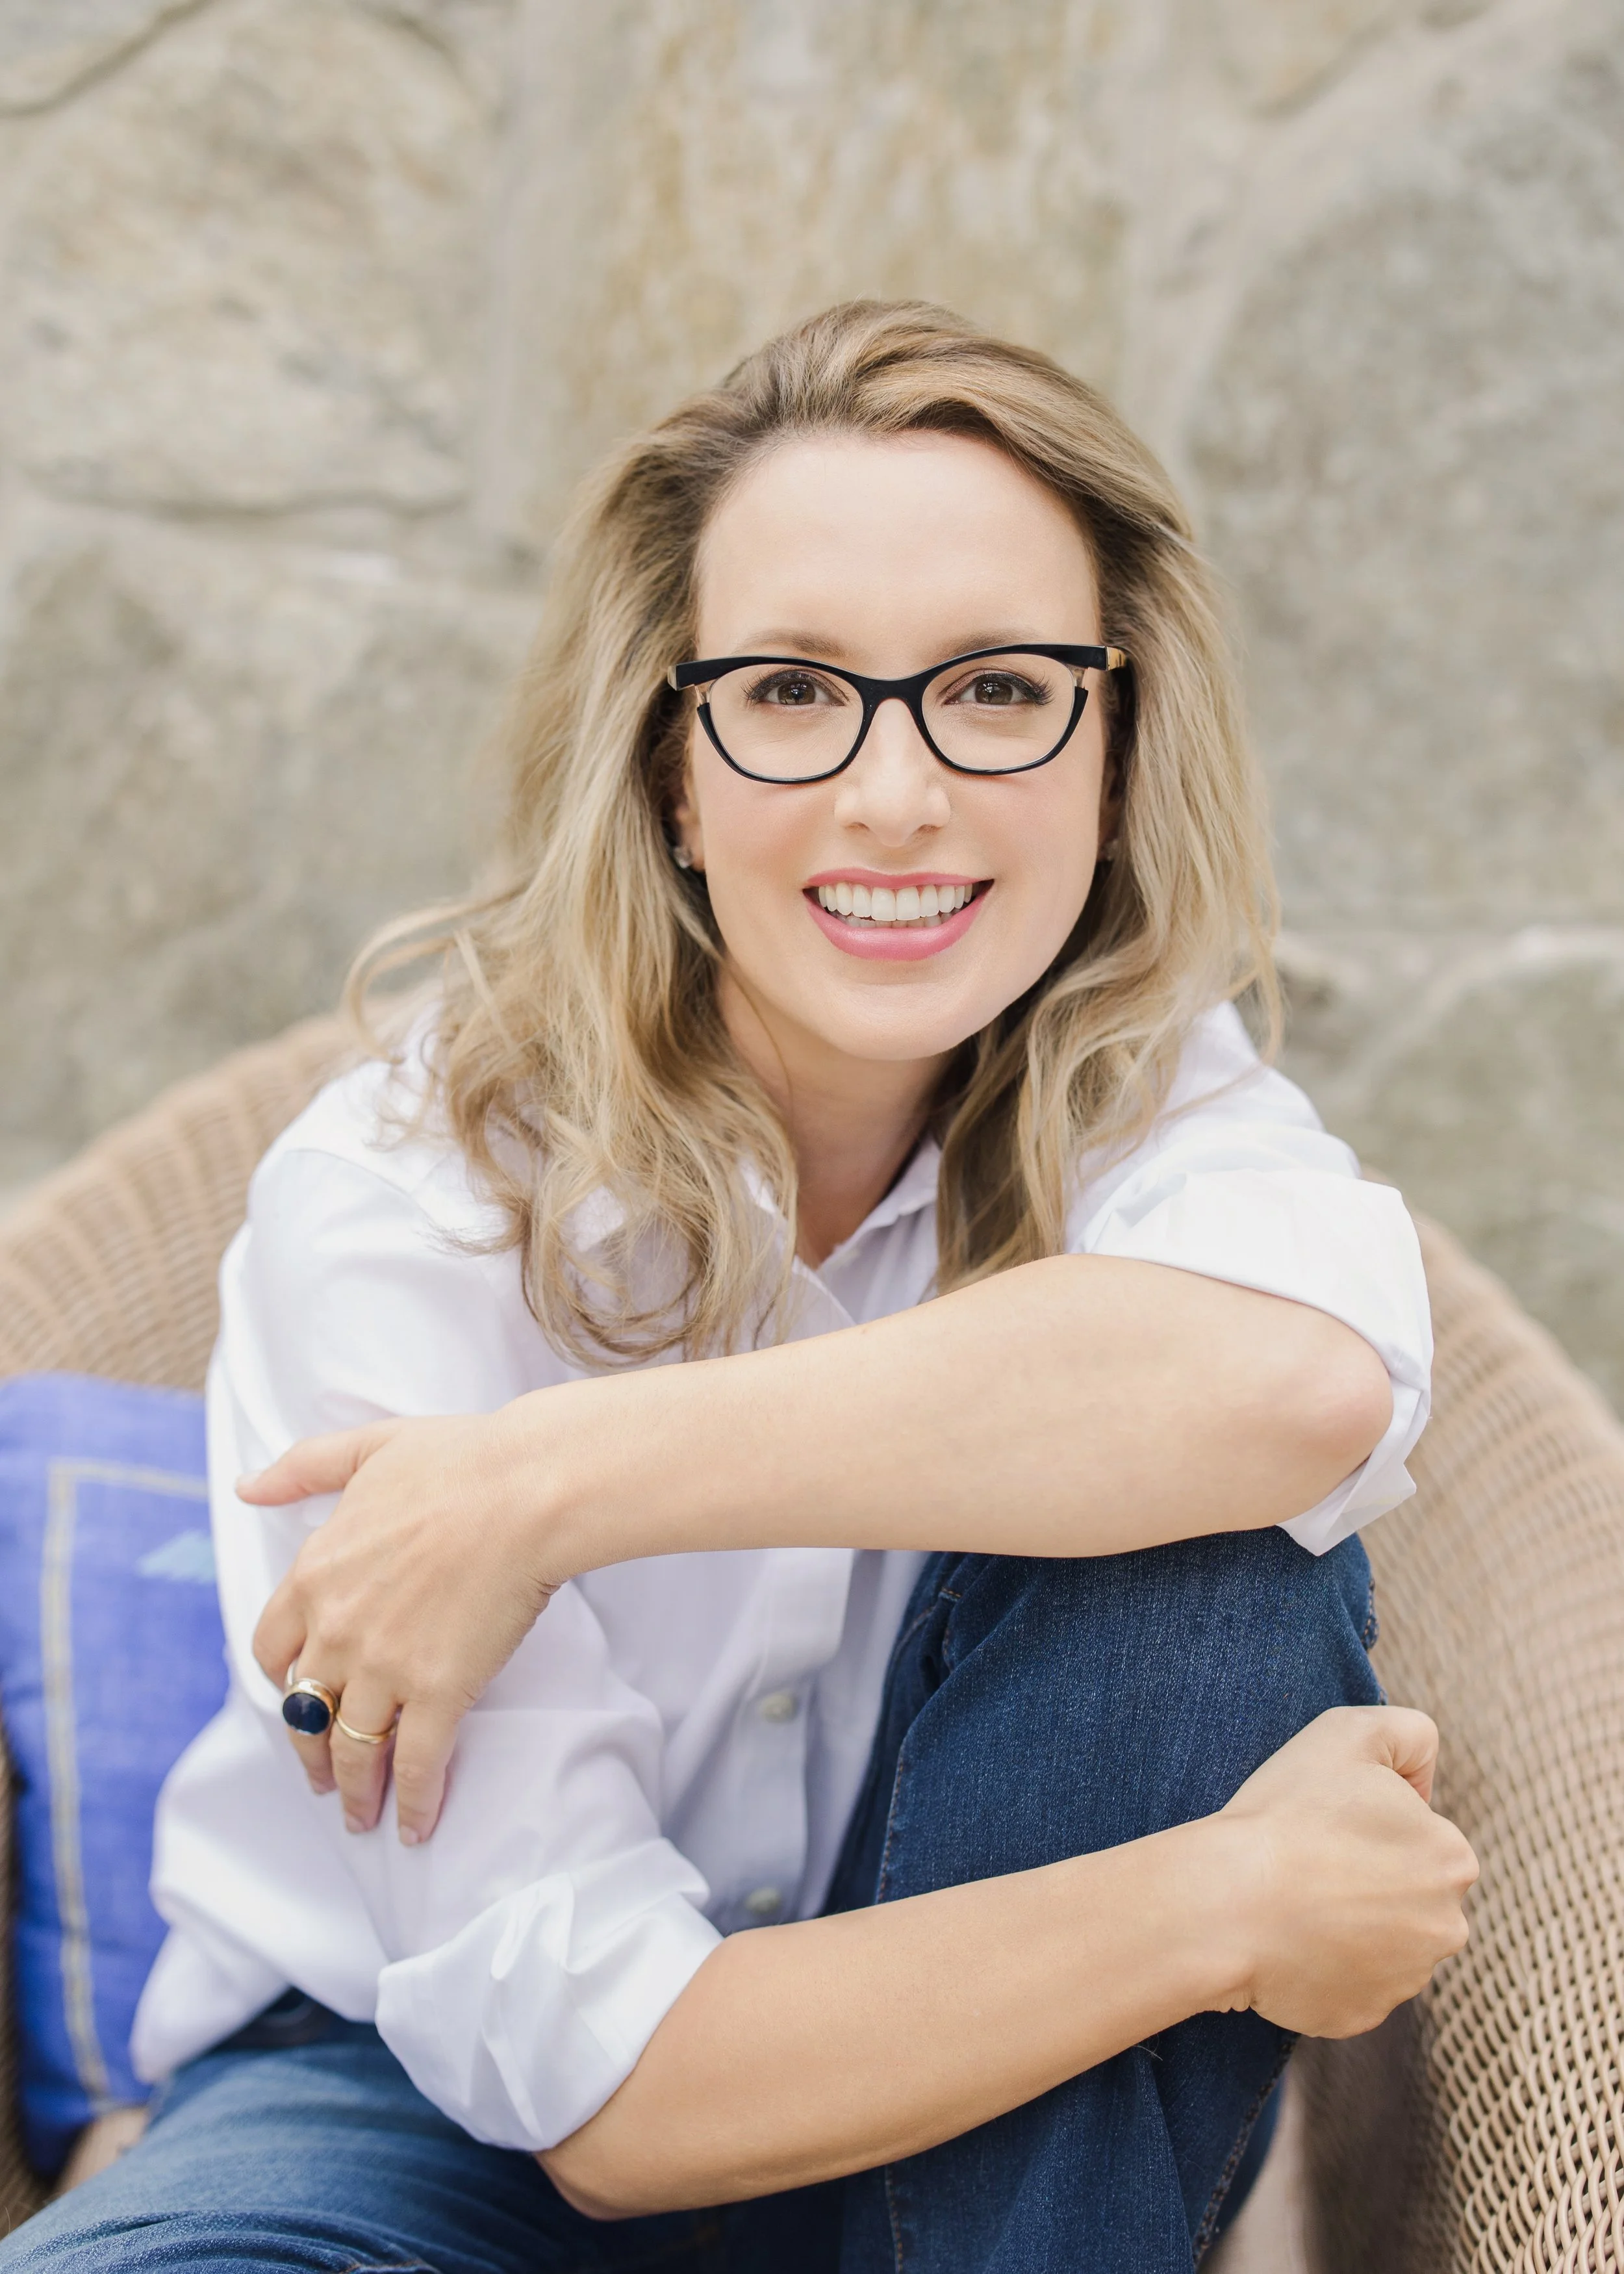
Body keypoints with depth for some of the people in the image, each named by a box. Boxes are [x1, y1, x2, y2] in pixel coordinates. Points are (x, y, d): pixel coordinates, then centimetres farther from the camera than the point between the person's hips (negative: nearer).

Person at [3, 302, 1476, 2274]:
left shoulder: (1140, 1085, -10)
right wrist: (1229, 1903, -26)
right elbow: (590, 2073, -24)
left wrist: (553, 1483, -36)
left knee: (1206, 1538, -25)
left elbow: (1314, 1373, -37)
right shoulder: (401, 1203, -21)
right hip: (424, 2102, -2)